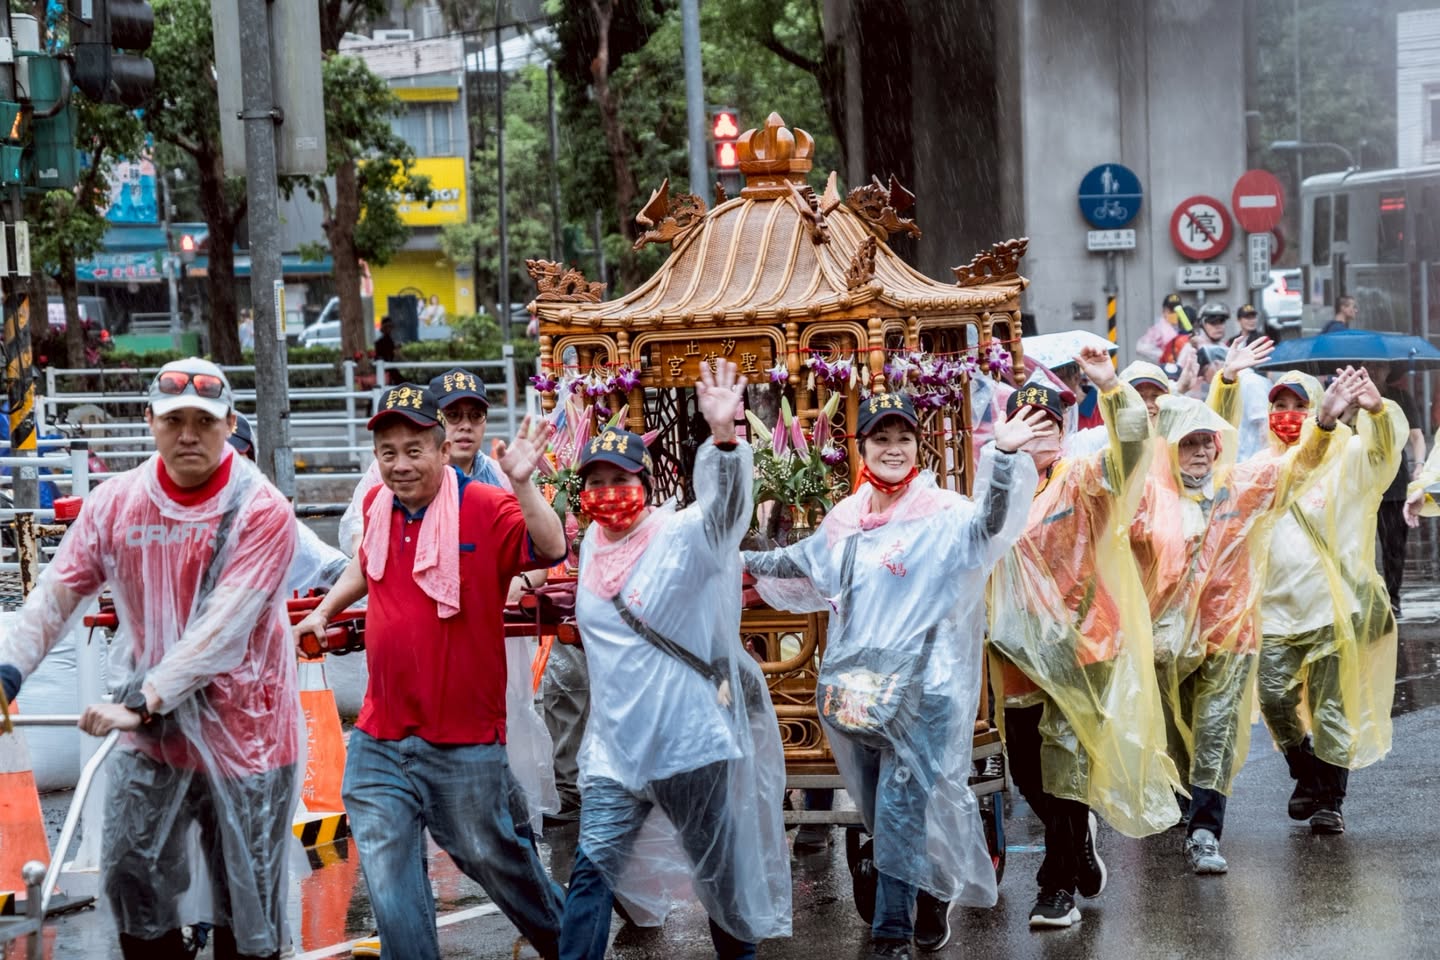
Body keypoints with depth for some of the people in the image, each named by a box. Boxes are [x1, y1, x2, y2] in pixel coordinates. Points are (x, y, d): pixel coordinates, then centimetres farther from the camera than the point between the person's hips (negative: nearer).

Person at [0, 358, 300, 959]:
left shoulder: (261, 512, -14)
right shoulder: (114, 503, 0)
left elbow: (221, 630, -22)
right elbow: (58, 595, -2)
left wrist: (145, 699, -30)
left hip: (243, 733, -4)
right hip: (149, 736, 4)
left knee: (246, 910, 4)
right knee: (130, 879, 7)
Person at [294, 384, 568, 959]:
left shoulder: (484, 508, -12)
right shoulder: (378, 506, 5)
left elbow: (551, 550, -29)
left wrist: (522, 484, -39)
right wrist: (324, 611, 20)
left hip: (464, 743, -4)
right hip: (379, 740, 4)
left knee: (494, 858, 13)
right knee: (390, 881, 1)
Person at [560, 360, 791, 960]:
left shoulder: (683, 538, -13)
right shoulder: (593, 543, 6)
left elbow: (725, 505, -36)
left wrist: (722, 433, -51)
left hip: (691, 742, -5)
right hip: (615, 748, 5)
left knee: (722, 875, 9)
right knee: (591, 871, -2)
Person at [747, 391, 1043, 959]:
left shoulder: (942, 514, -8)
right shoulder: (846, 519, 10)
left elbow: (989, 523, -30)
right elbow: (802, 564, 28)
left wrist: (1004, 457, -44)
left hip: (921, 688, -6)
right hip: (858, 685, 6)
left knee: (901, 810, -8)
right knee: (886, 812, 13)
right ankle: (929, 897, 33)